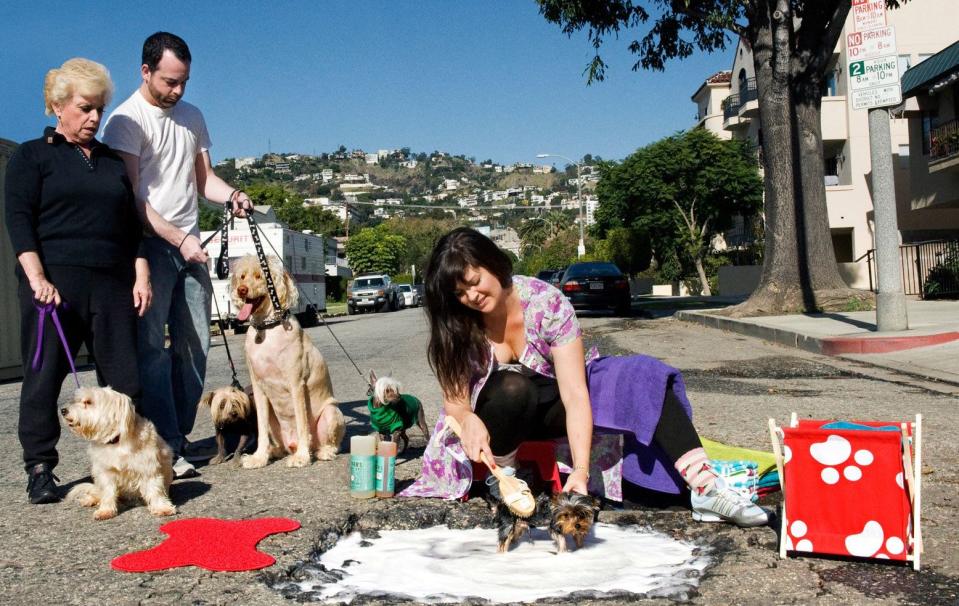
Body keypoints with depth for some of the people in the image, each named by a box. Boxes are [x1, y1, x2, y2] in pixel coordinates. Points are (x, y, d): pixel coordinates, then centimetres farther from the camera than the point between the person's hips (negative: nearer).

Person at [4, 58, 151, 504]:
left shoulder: (113, 162, 21)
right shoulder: (31, 156, 8)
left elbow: (132, 226, 19)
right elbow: (19, 220, -3)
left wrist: (141, 275, 8)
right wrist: (37, 278, -15)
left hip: (113, 284, 4)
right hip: (53, 284, -4)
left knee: (124, 376, 1)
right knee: (44, 375, -2)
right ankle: (40, 470, 7)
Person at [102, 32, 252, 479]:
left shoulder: (192, 117, 15)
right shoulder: (127, 120, -7)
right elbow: (132, 197, -13)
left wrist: (230, 195, -2)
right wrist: (179, 239, -19)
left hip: (190, 246, 7)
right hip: (149, 245, -7)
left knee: (195, 346, 6)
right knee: (153, 348, -7)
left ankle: (178, 437, 15)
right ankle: (165, 447, -5)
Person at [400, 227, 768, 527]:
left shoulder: (546, 303, -23)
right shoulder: (455, 325, -15)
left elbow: (575, 396, -28)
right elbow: (454, 398, -11)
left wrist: (580, 471, -37)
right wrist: (467, 419, -35)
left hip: (553, 406, 0)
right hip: (497, 412, 0)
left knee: (641, 378, -24)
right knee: (512, 385, -37)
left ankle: (705, 489, -29)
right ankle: (501, 473, -14)